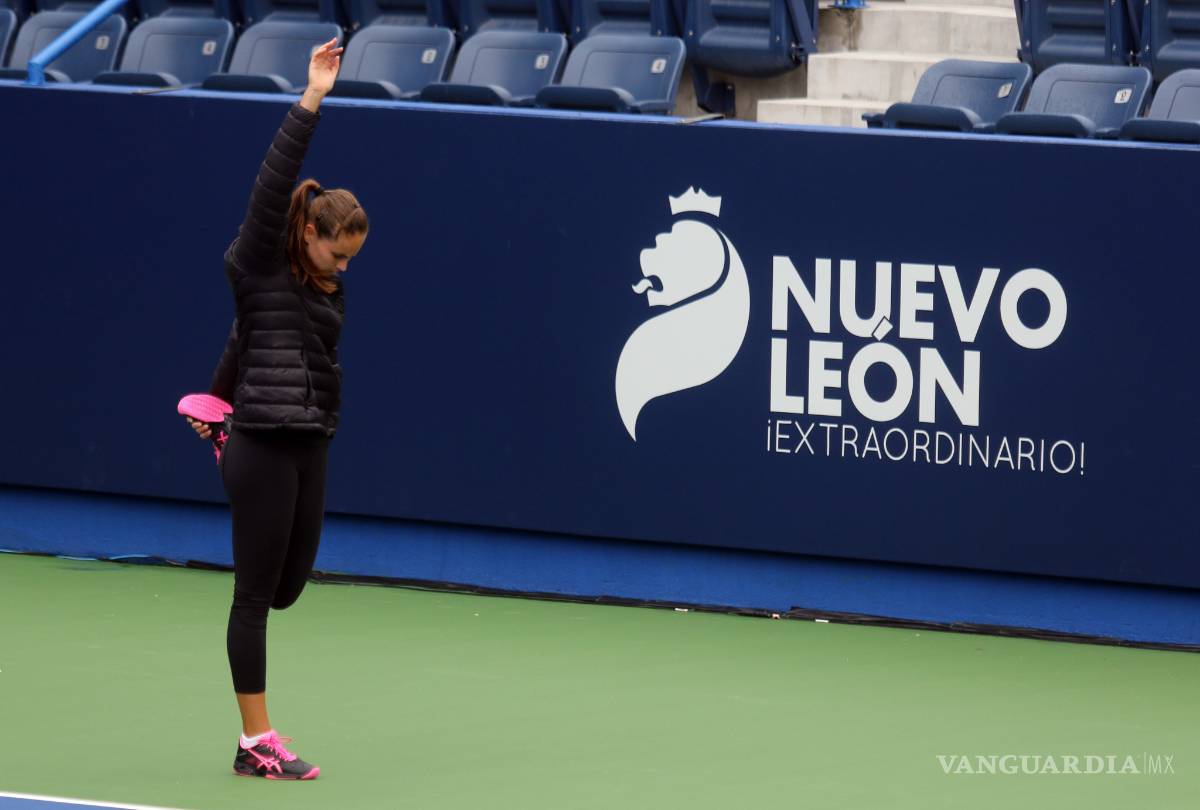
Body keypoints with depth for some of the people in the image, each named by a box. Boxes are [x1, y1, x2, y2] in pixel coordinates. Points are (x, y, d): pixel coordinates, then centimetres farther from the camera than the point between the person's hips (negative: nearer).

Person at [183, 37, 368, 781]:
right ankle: (257, 744, -1)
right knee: (256, 594, -4)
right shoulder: (262, 267, -7)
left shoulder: (329, 290, 13)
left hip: (308, 450, 7)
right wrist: (311, 102, -23)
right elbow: (275, 180, -19)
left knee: (287, 587, 9)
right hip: (264, 448, -7)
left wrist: (223, 400, 36)